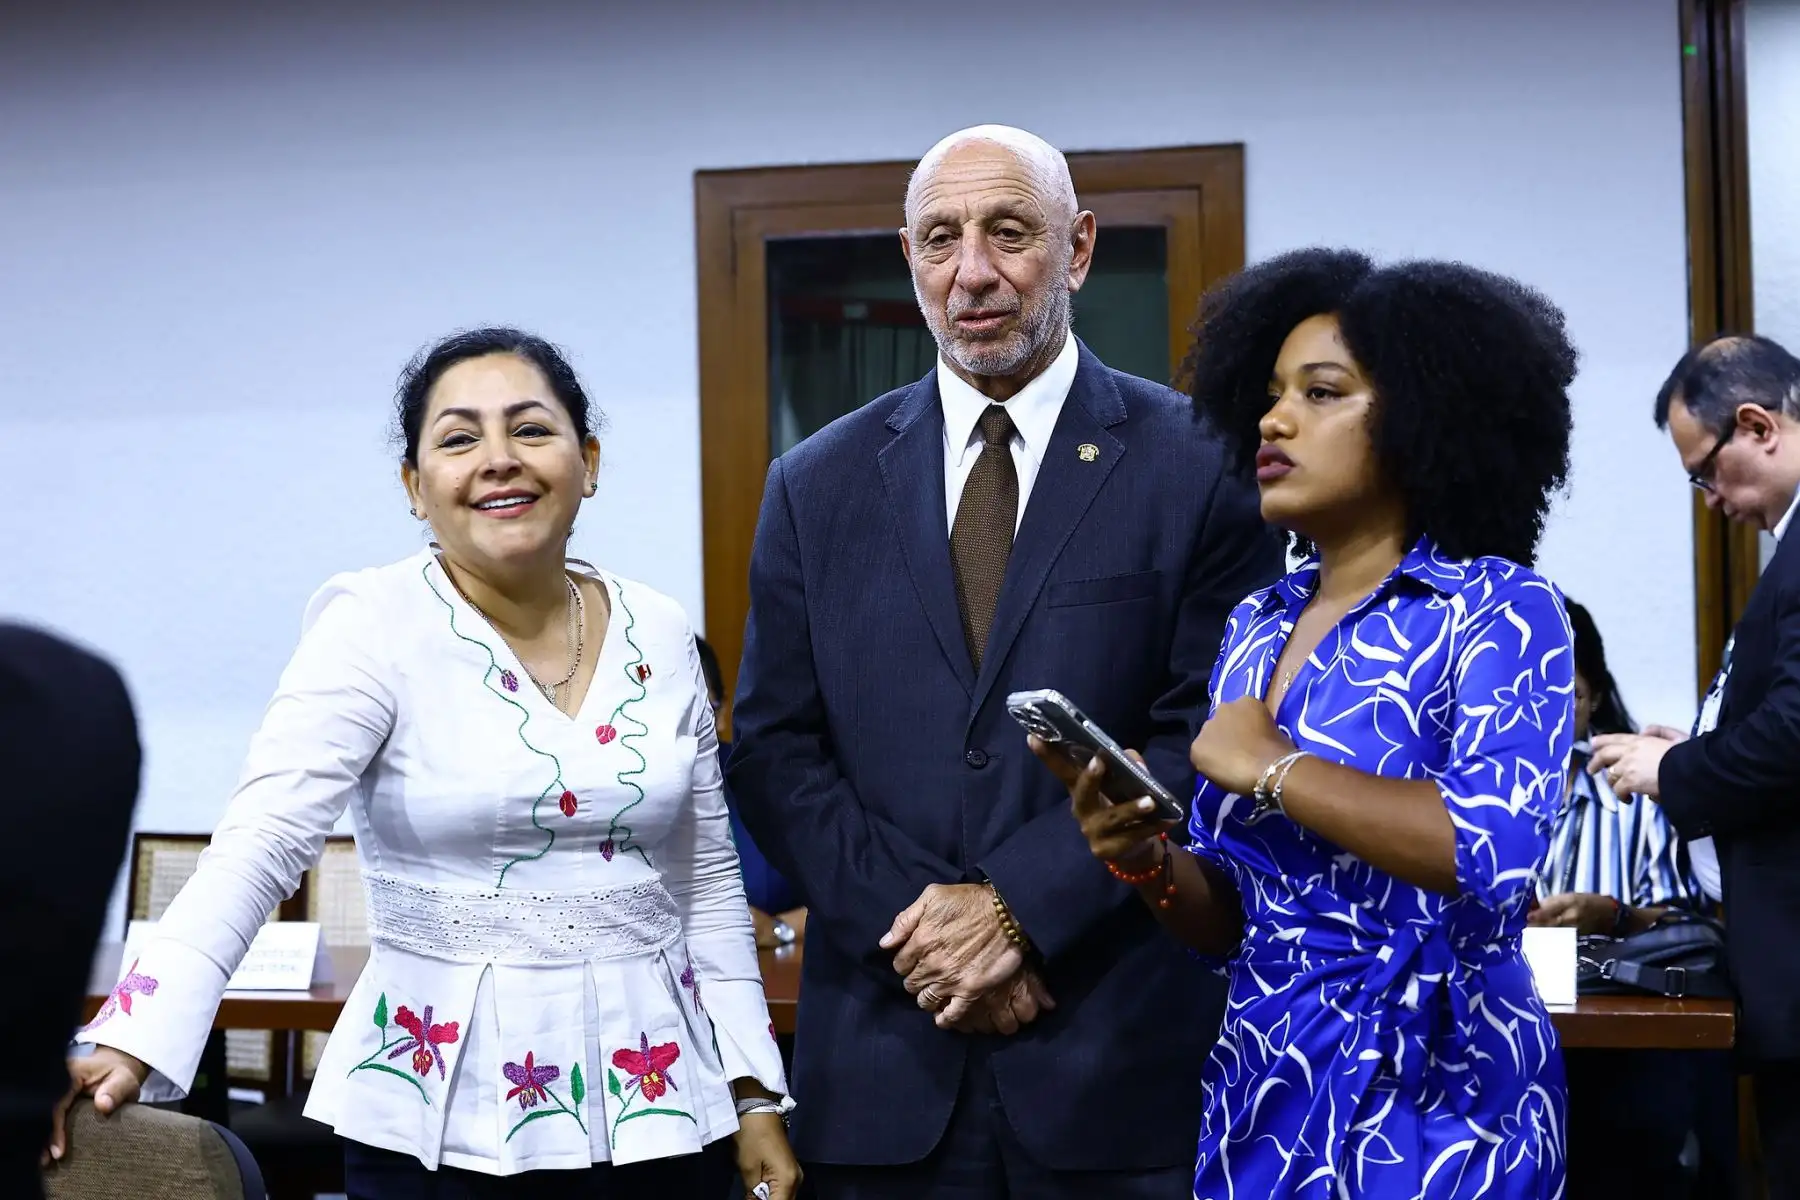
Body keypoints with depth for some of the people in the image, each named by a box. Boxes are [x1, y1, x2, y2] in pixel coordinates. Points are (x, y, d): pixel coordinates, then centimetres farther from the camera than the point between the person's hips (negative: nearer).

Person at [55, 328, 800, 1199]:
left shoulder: (659, 637, 3)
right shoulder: (374, 628, -10)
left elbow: (708, 877, 10)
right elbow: (259, 845, -21)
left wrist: (755, 1095, 7)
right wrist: (132, 1040, -33)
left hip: (650, 1104, 4)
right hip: (444, 1124, -4)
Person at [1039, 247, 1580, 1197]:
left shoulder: (1497, 608, -9)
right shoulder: (1253, 629, 8)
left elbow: (1496, 850, -25)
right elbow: (1232, 918, 10)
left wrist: (1271, 766, -16)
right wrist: (1148, 861, -11)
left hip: (1429, 1093, -6)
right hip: (1260, 1084, 6)